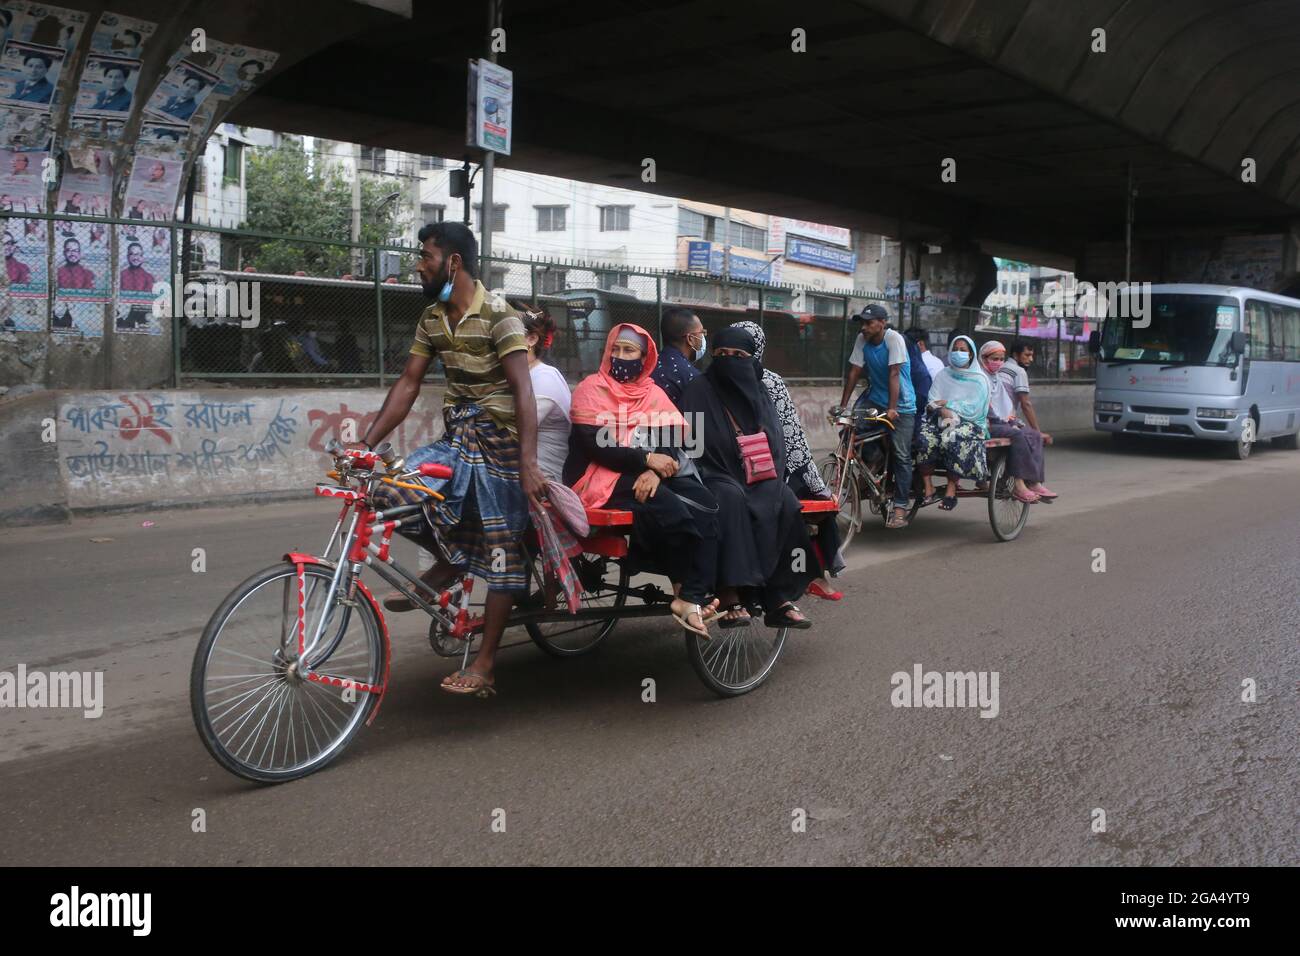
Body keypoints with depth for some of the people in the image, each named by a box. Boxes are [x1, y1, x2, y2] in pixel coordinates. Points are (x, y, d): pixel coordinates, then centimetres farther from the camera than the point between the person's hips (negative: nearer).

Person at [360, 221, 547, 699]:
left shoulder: (497, 315, -15)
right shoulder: (432, 319, 7)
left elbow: (522, 390, -22)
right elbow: (407, 384, 7)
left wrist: (528, 464, -30)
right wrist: (366, 444, -1)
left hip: (498, 443, -6)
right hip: (455, 438, 6)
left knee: (500, 552, -2)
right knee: (391, 490, -16)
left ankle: (485, 662, 7)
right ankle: (451, 560, 9)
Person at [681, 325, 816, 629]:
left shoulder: (759, 394, 12)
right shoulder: (699, 392, -1)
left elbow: (775, 444, 10)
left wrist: (765, 478, -10)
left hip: (756, 477, 4)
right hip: (715, 476, -4)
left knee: (786, 502, -26)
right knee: (731, 498, -37)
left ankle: (779, 598, -23)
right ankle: (730, 596, -38)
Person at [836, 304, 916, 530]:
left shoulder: (894, 338, -19)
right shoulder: (861, 340, -4)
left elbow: (894, 374, -25)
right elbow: (854, 372, -4)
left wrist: (892, 409, -30)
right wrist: (843, 405, -8)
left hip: (901, 405, -5)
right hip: (875, 398, 5)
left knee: (901, 455, -7)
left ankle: (900, 508, -1)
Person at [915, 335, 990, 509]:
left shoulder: (979, 380, 8)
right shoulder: (943, 375, 18)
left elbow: (974, 409, -4)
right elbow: (932, 402, 5)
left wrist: (948, 403, -7)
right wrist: (944, 411, -16)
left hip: (969, 422, -3)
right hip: (941, 419, 3)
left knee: (952, 439, -37)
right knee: (925, 438, -30)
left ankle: (951, 491, -31)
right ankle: (928, 489, -27)